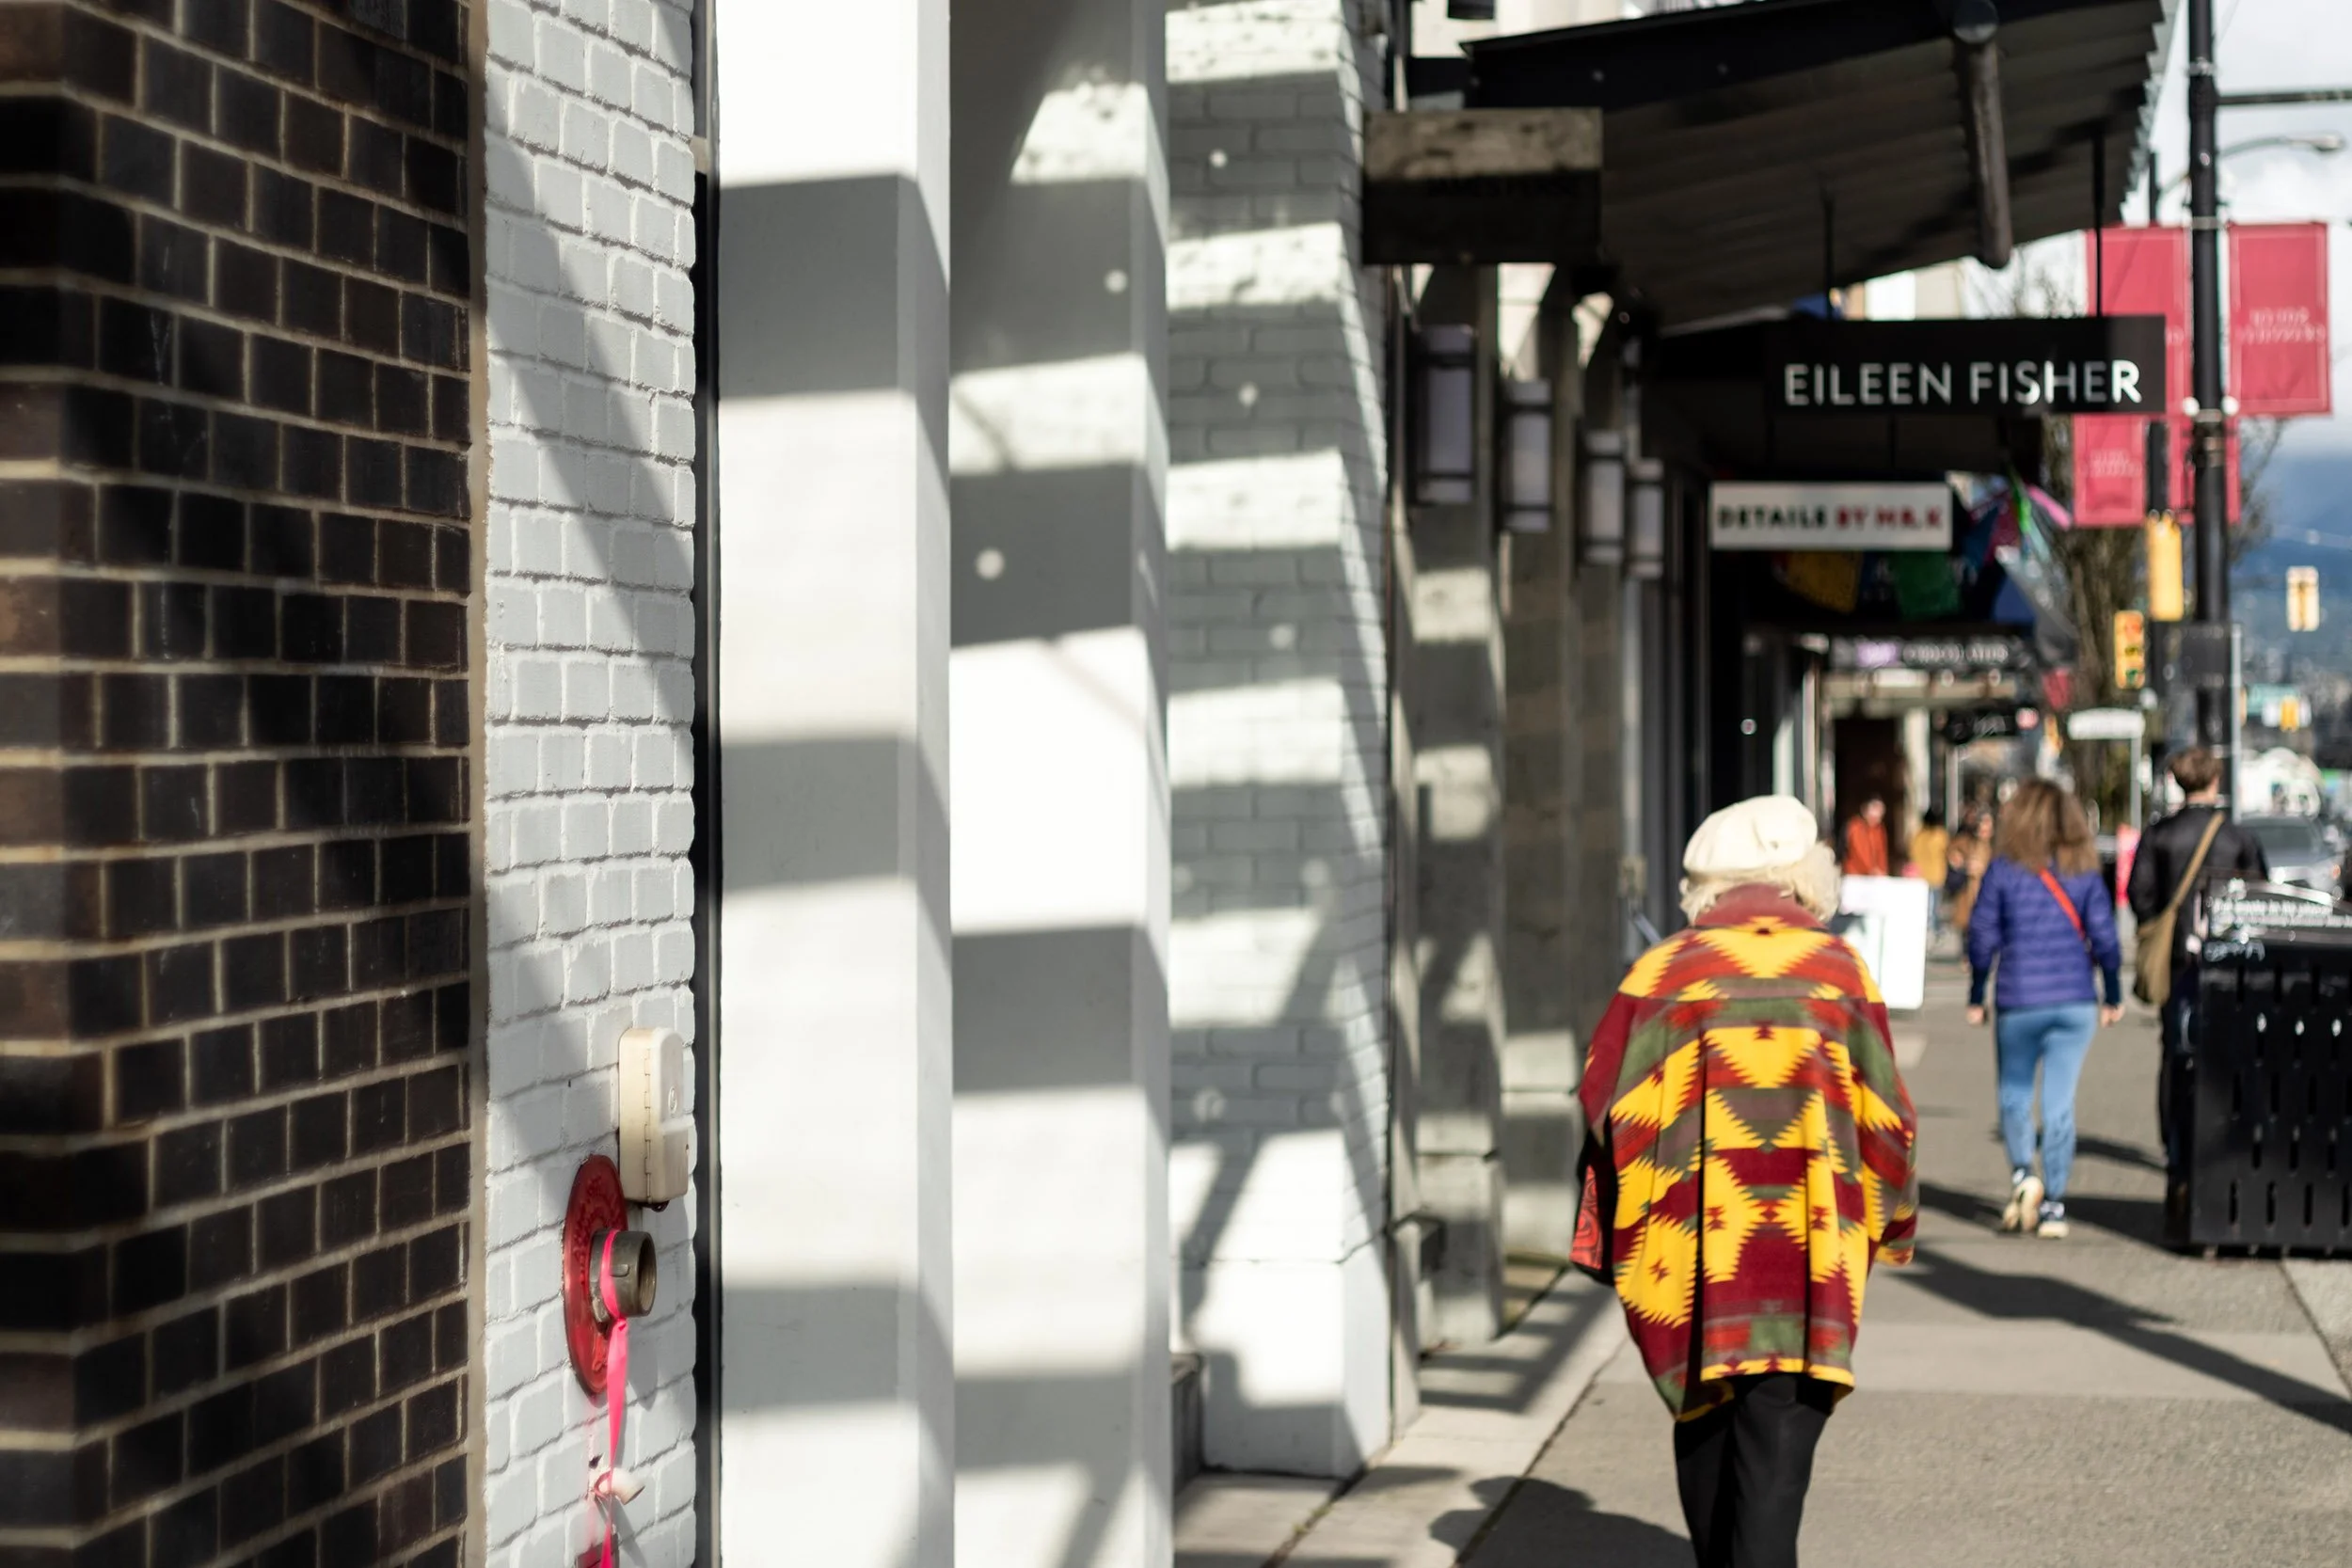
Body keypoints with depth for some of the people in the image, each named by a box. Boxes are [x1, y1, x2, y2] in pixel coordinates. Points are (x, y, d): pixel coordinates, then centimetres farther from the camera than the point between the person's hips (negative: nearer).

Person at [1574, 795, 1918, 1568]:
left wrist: (1610, 1239, 10)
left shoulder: (1661, 972, 3)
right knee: (1780, 1432, -3)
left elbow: (1608, 1109, 2)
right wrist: (1884, 1222, 20)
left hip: (1687, 1244, 2)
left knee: (1703, 1419, 18)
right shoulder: (1838, 969, 4)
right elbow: (1881, 1114, 6)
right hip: (1807, 1245, -1)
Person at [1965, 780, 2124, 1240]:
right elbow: (2103, 935, 1)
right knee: (2060, 1102, 5)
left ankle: (2022, 1173, -10)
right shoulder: (2084, 870, 2)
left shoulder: (2004, 869, -3)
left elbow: (1982, 935, -2)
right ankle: (2053, 1203, 4)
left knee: (2014, 1094, 13)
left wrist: (1976, 998, 8)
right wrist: (2113, 996, 11)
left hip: (2019, 1002, -2)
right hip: (2075, 1003, 2)